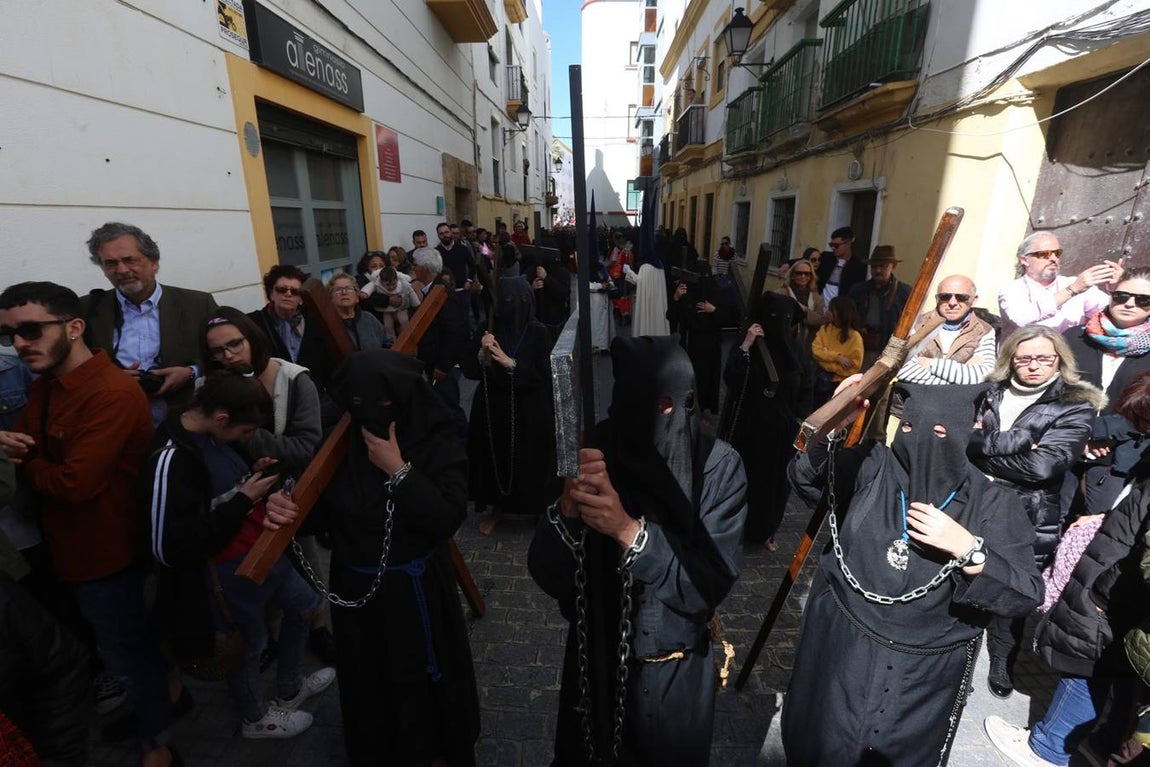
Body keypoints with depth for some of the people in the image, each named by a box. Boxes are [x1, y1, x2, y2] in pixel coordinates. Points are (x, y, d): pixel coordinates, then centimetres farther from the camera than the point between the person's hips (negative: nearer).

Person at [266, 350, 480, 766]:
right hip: (355, 590, 3)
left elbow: (447, 519, -25)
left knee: (422, 685, 18)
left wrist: (398, 470, -29)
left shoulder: (437, 444, -17)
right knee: (366, 687, 25)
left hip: (416, 591, -2)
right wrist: (283, 505, -21)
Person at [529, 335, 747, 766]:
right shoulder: (595, 453, -18)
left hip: (673, 673, -1)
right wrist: (569, 507, -38)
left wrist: (629, 531, -37)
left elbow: (710, 586, -23)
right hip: (594, 663, 1)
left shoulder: (717, 466, -21)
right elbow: (548, 578, -19)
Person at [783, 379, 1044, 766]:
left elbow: (1028, 595, -12)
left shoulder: (988, 501, -11)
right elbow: (805, 478, -12)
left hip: (925, 672, 0)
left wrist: (967, 549, -28)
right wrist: (830, 428, -26)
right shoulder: (873, 466, -10)